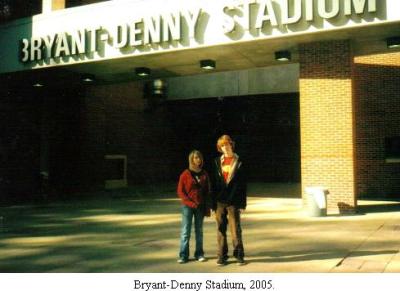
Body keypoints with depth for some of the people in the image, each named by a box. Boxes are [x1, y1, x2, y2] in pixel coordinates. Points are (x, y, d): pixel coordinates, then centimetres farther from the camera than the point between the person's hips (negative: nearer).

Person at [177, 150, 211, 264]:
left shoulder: (204, 174, 6)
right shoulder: (185, 174, -3)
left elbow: (207, 192, 10)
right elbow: (180, 191, -3)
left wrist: (207, 207, 5)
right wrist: (190, 202, -13)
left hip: (201, 206, 3)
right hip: (187, 206, -3)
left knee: (199, 231, 9)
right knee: (185, 231, -2)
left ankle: (199, 254, 17)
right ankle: (183, 255, 4)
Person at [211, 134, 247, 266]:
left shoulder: (238, 162, 2)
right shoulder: (217, 162, 9)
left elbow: (243, 184, 0)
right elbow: (214, 183, 8)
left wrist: (242, 203, -6)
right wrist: (213, 202, 3)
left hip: (233, 201, -3)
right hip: (220, 201, 3)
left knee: (235, 229, 0)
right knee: (220, 229, 6)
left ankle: (239, 255, 10)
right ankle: (222, 256, 15)